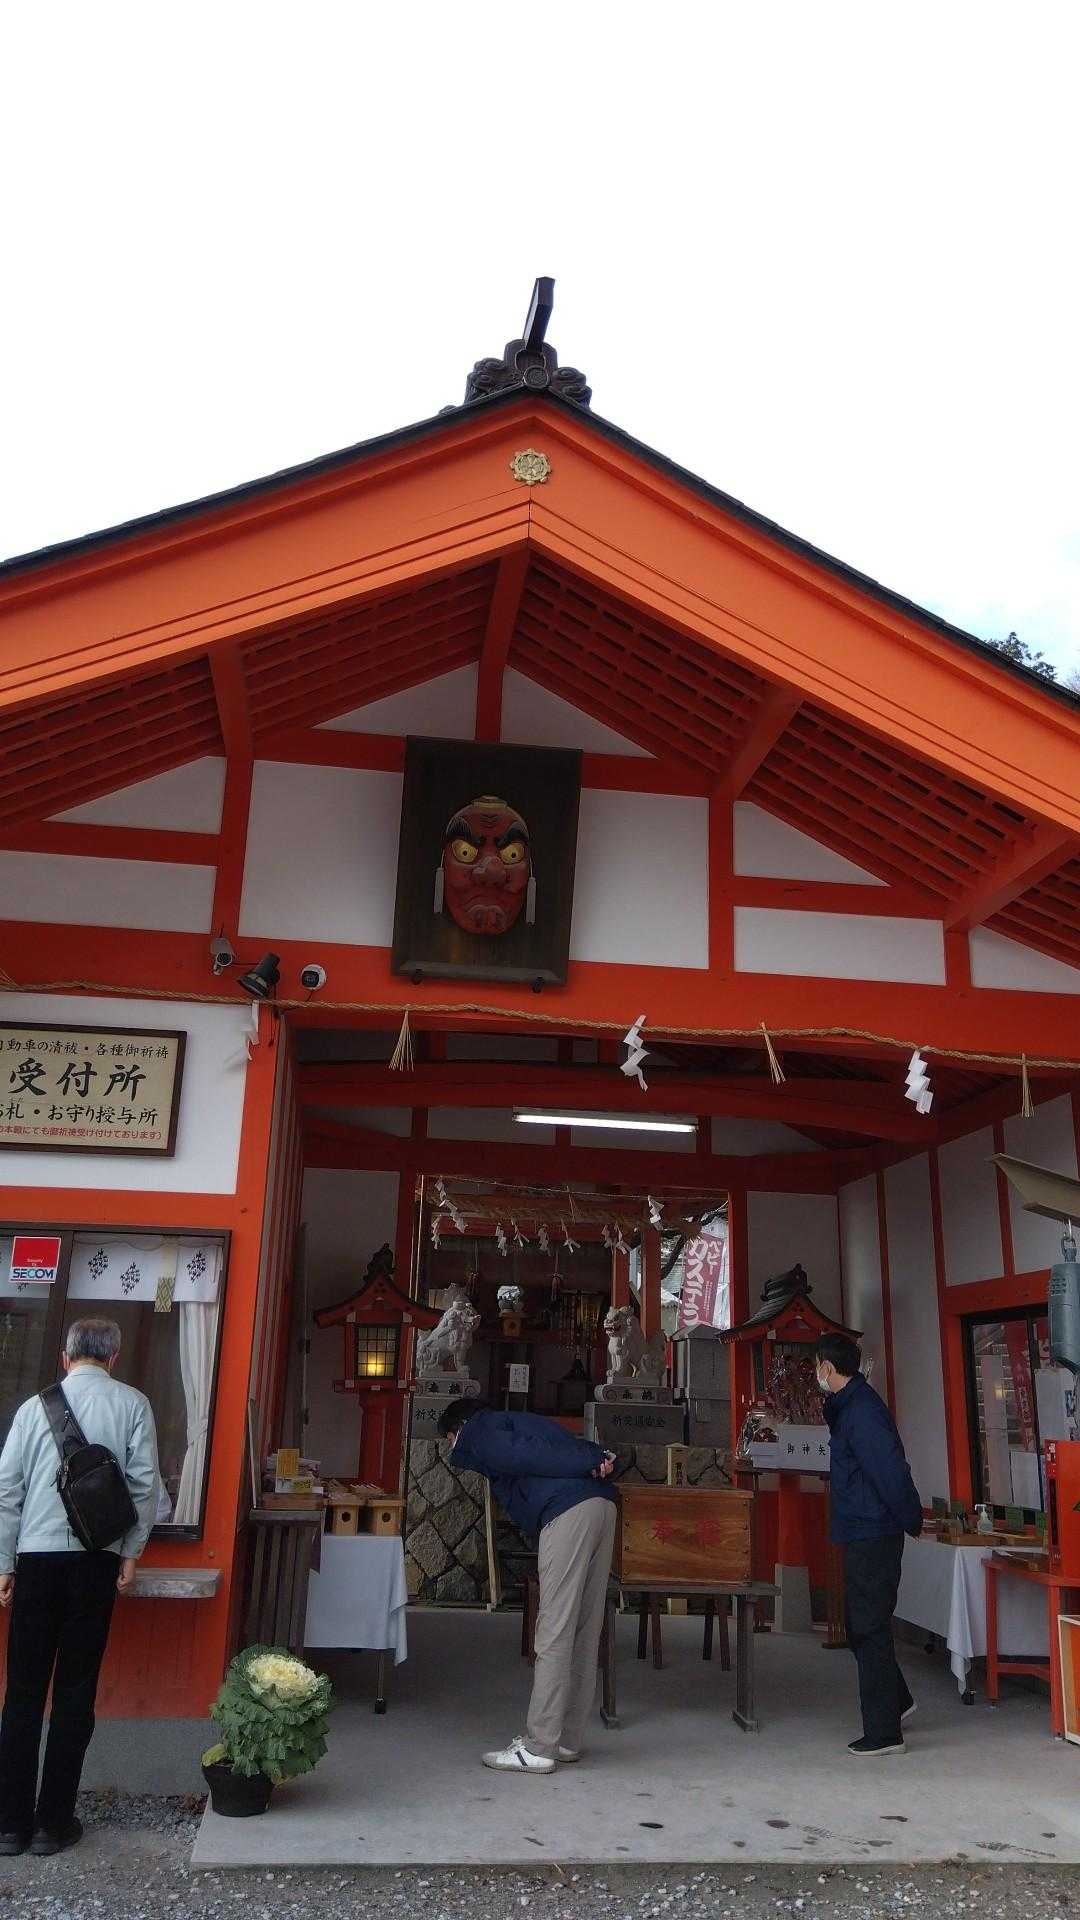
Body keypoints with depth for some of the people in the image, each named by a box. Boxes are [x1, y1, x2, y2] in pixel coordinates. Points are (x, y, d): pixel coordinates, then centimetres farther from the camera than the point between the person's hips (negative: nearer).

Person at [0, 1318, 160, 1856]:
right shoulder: (131, 1404, 0)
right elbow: (144, 1483, -4)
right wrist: (131, 1553, 6)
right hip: (95, 1557, -1)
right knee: (75, 1691, 8)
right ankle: (52, 1822, 13)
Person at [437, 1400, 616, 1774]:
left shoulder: (477, 1435, 11)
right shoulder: (519, 1422, 35)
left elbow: (524, 1456, -6)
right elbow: (581, 1447, 21)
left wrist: (589, 1465, -7)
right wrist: (600, 1461, 2)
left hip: (569, 1512, -8)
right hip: (603, 1505, 8)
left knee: (554, 1633, -5)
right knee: (585, 1632, 12)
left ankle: (538, 1749, -1)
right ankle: (568, 1739, 20)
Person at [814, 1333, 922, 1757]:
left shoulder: (862, 1411, -21)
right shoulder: (849, 1405, 12)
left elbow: (891, 1472, -23)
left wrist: (913, 1523, -14)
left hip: (871, 1537, -10)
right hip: (863, 1535, 10)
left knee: (869, 1630, -2)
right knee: (861, 1626, 20)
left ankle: (884, 1734, 7)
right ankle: (896, 1702, 35)